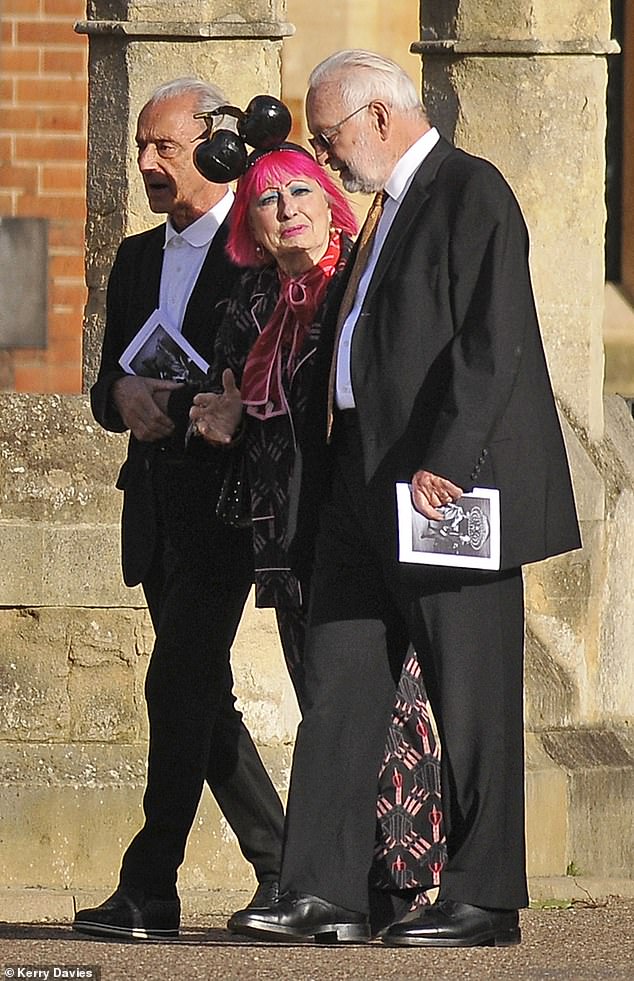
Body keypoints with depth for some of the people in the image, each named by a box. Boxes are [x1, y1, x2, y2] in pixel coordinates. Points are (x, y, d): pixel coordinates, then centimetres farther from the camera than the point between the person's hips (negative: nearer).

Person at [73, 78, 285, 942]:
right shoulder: (138, 260, 17)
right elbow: (104, 397, 16)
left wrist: (182, 408, -17)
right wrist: (126, 394, -6)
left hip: (227, 502, -7)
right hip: (158, 505, 7)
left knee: (178, 685, -13)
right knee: (201, 699, 9)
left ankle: (150, 890, -14)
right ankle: (284, 870, 19)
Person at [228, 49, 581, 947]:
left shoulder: (471, 194, -10)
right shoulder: (396, 204, 19)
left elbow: (492, 344, -18)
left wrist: (440, 465, -24)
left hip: (450, 481, -10)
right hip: (366, 486, 10)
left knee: (470, 703, -3)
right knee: (338, 685, 5)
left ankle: (483, 900, 2)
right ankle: (323, 893, 4)